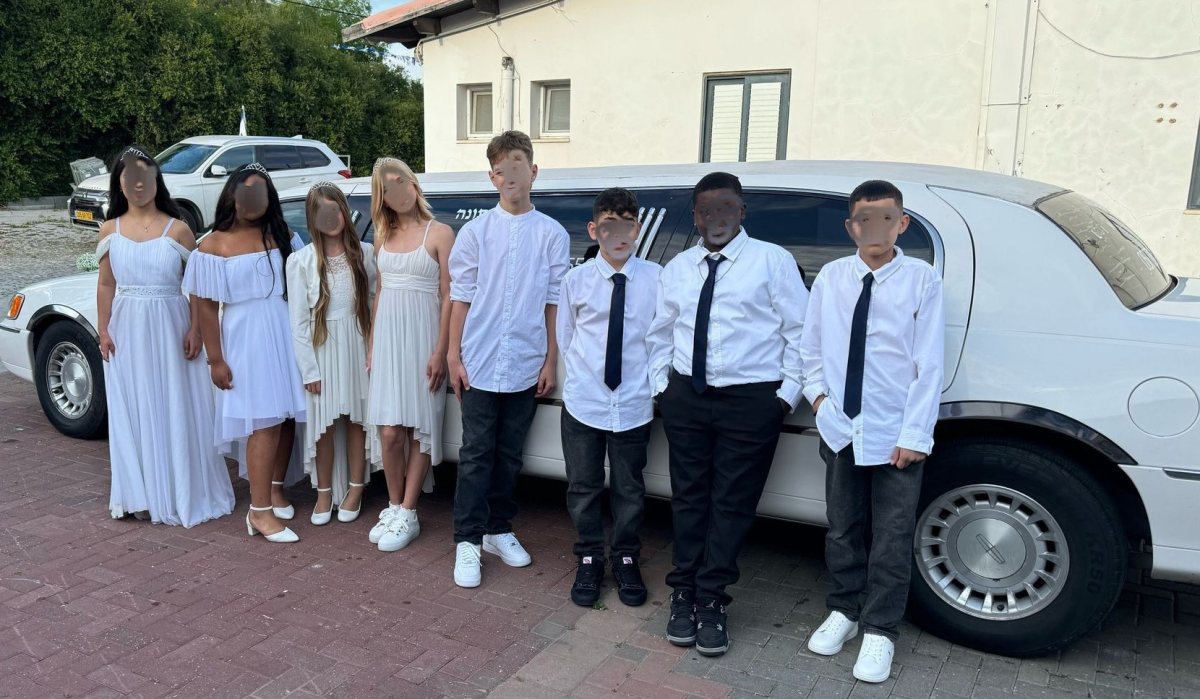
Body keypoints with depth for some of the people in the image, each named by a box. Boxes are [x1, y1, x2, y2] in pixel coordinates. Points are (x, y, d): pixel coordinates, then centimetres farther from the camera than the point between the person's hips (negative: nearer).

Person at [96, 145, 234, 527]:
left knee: (177, 410, 3)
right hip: (127, 330, 3)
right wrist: (103, 331, 2)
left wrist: (194, 330, -11)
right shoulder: (110, 231, 6)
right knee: (134, 412, 7)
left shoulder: (177, 229, -2)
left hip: (170, 327, -2)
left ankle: (182, 491, 15)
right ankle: (142, 494, 18)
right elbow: (106, 285, 9)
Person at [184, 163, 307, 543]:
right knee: (264, 422, -7)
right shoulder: (213, 245, -3)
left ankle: (275, 488, 29)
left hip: (286, 334, 4)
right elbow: (206, 305, -3)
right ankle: (260, 511, 2)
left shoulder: (283, 235, 7)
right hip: (246, 339, -4)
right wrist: (215, 359, -6)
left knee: (286, 417, 9)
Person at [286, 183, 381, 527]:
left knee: (356, 420, 9)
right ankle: (324, 492, 22)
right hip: (321, 350, -1)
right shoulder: (300, 260, -4)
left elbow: (375, 302, 2)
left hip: (357, 347, 1)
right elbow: (297, 320, -4)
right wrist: (308, 368, -7)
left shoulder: (364, 253, 0)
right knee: (324, 425, 7)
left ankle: (355, 489, 23)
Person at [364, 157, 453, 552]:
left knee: (419, 428, 1)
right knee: (389, 431, 1)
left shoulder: (440, 233, -3)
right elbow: (380, 293, 18)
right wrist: (372, 344, 13)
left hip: (422, 337, -4)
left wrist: (441, 351, -12)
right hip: (388, 337, 4)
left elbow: (448, 296, -7)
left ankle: (407, 515, 10)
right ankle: (394, 507, 18)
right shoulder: (383, 237, 13)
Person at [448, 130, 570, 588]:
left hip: (525, 366, 1)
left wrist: (551, 361, 1)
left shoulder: (553, 235, 0)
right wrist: (454, 356, 0)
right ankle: (468, 541, 14)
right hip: (479, 365, -1)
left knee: (509, 455, 12)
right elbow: (460, 297, 2)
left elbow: (554, 303, 2)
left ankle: (498, 530, 28)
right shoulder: (476, 232, 0)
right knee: (476, 455, 5)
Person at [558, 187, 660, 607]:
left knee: (629, 489, 13)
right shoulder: (576, 280, -2)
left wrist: (650, 381, 0)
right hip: (584, 402, 1)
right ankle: (589, 559, 30)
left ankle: (626, 559, 32)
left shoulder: (656, 279, -7)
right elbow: (564, 337, 8)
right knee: (584, 487, 12)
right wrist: (584, 375, 5)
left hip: (634, 405, 0)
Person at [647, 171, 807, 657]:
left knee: (732, 504, 2)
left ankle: (710, 602, 15)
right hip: (685, 397, 4)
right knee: (688, 497, 10)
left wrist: (788, 392, -6)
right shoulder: (677, 269, 12)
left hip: (752, 400, -3)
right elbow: (661, 332, 19)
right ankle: (685, 594, 23)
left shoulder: (772, 260, -1)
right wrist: (660, 384, 9)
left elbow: (799, 329, -2)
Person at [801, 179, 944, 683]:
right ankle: (844, 611, 34)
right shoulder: (830, 277, 0)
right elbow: (811, 344, 11)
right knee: (843, 528, 16)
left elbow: (930, 364, -10)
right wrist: (818, 394, -1)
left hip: (896, 435, -3)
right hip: (841, 428, 3)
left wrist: (914, 435, -12)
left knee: (891, 539, 6)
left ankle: (879, 631, 22)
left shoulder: (922, 280, -9)